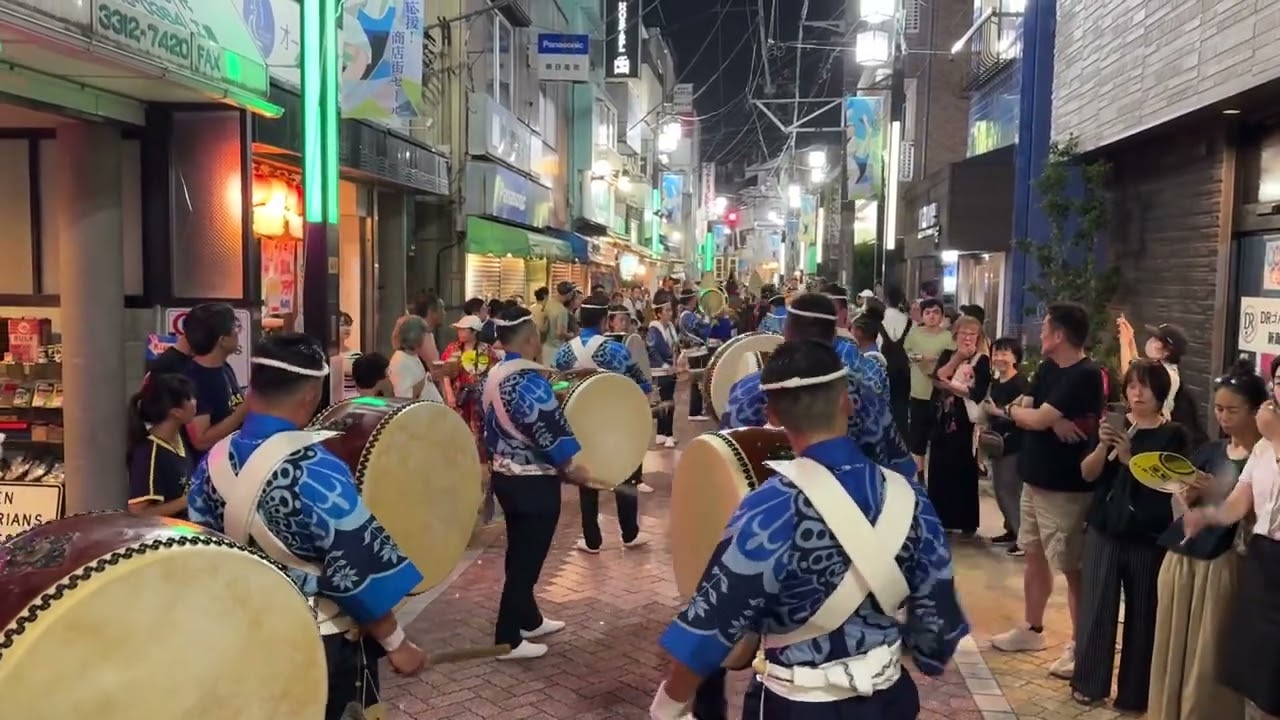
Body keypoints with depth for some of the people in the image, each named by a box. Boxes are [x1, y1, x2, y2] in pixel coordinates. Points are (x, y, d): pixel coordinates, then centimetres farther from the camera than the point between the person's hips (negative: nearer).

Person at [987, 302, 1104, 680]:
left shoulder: (1086, 375, -19)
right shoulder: (1047, 368, 9)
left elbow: (1037, 419, -22)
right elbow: (1026, 411, 3)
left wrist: (1007, 410, -2)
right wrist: (1053, 421, -18)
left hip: (1066, 487, -9)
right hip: (1035, 478, 9)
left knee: (1071, 567, -1)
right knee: (1034, 555, 17)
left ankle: (1078, 646, 9)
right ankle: (1031, 629, 31)